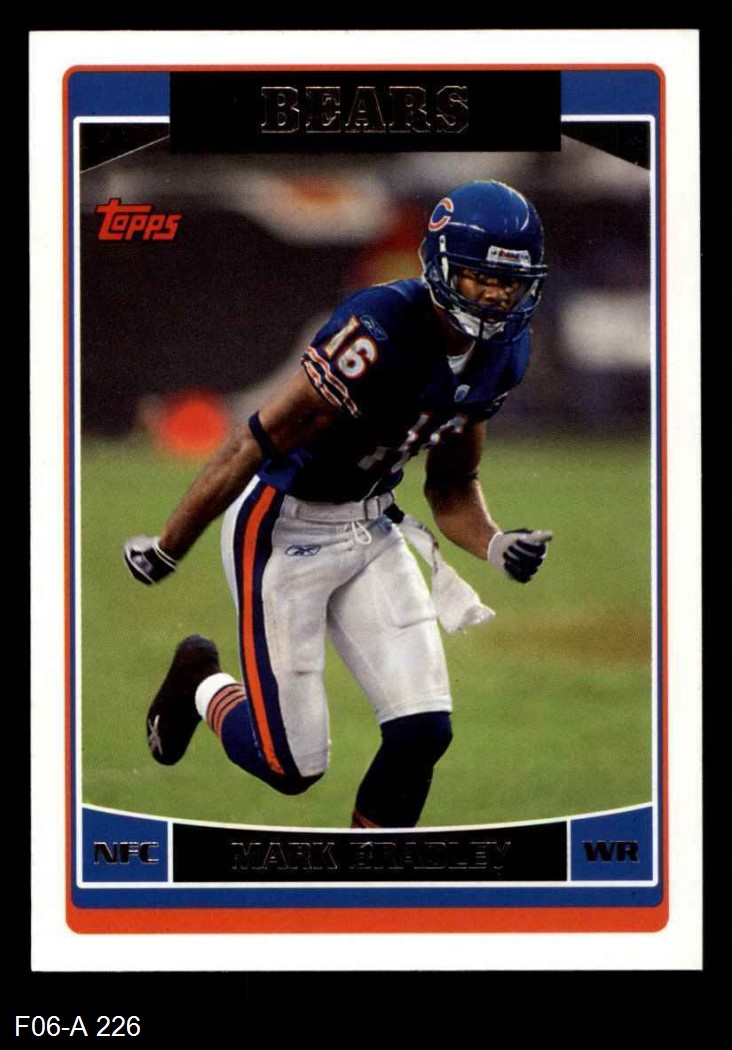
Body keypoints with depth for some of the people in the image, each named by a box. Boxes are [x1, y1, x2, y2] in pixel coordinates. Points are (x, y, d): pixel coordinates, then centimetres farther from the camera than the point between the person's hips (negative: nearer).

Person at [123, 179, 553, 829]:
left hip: (370, 531, 7)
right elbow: (260, 442, -22)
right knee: (292, 766, -2)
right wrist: (168, 549, -14)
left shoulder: (502, 354, -4)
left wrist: (496, 546, -13)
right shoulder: (382, 331, -30)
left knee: (422, 732, -4)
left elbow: (452, 487, 9)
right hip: (286, 527, -7)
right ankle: (201, 685, 31)